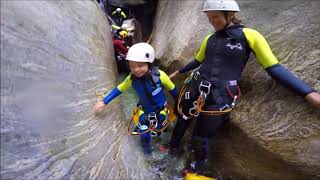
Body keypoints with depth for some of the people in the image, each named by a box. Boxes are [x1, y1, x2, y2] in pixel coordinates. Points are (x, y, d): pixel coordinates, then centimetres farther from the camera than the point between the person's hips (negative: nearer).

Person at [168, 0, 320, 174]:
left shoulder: (250, 36, -7)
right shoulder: (209, 38, 7)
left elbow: (274, 68, -5)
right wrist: (178, 72, 32)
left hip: (218, 98, -4)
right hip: (195, 88, 5)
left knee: (200, 139, 8)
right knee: (181, 123, 19)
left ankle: (198, 165, 41)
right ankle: (173, 147, 50)